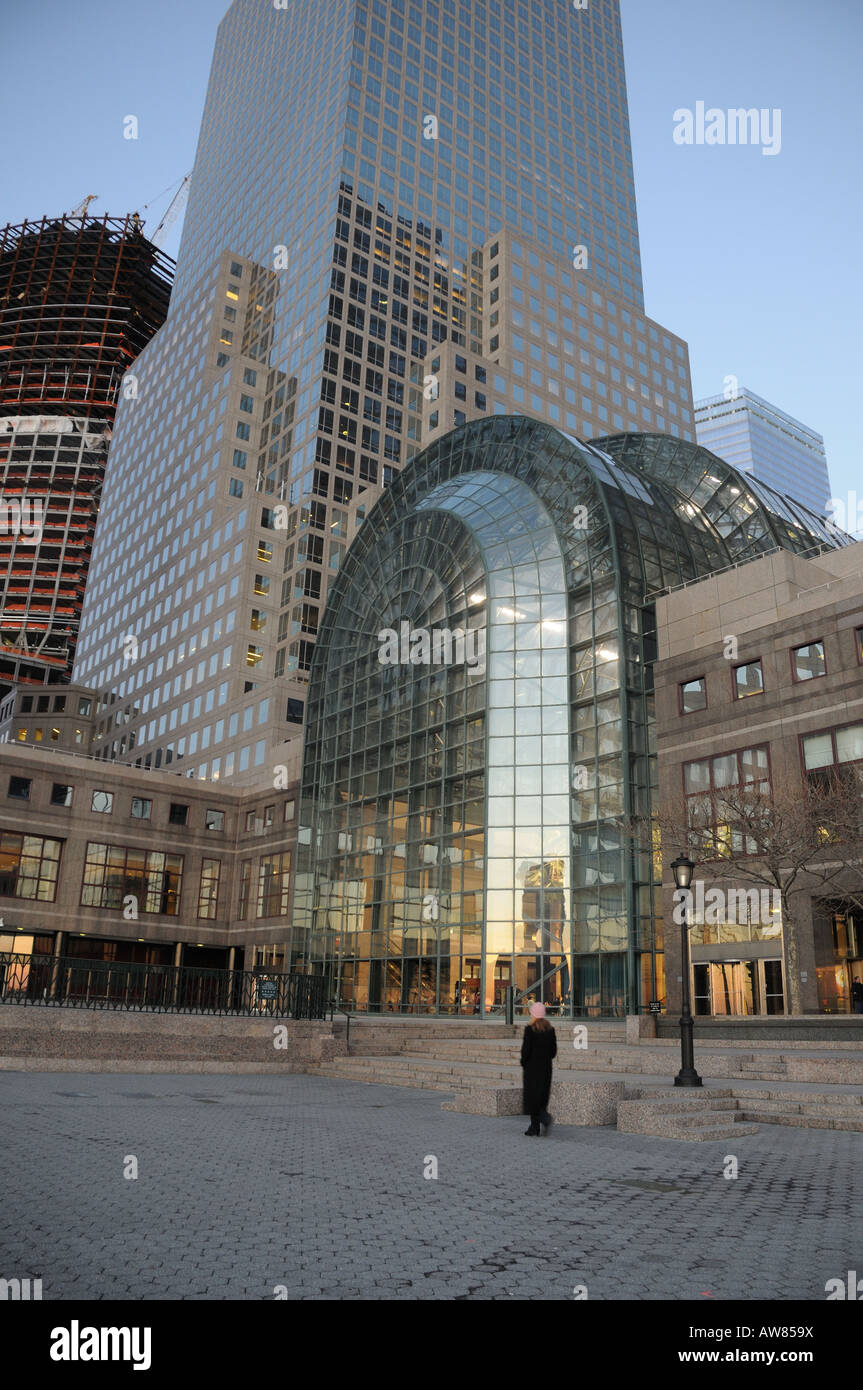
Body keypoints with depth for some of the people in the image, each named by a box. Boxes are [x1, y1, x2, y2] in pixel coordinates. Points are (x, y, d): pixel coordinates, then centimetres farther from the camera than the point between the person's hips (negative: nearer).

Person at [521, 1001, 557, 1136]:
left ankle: (535, 1126, 5)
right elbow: (554, 1051, 6)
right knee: (542, 1095, 16)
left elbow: (526, 1050, -14)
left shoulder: (530, 1029, -13)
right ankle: (545, 1116, -1)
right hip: (546, 1067, 5)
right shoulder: (550, 1029, 3)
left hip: (532, 1067, -5)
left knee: (532, 1096, 4)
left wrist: (523, 1064, 0)